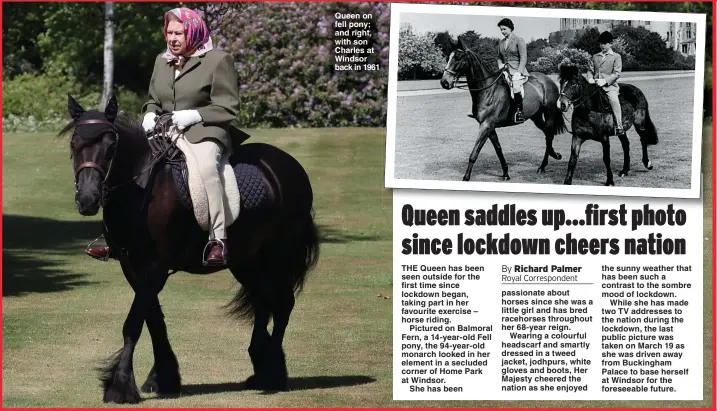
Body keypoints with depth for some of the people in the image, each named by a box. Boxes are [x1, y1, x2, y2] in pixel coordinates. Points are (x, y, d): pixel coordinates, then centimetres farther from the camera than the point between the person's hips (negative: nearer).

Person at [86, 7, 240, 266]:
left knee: (205, 168, -37)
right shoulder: (162, 61, 15)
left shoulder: (218, 60, -4)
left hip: (203, 132, -7)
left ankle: (218, 241, -34)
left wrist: (193, 115, -17)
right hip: (165, 132, 7)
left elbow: (228, 108, -6)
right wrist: (150, 115, 3)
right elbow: (153, 101, 26)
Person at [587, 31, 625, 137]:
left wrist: (605, 81, -17)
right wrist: (590, 78, -6)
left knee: (614, 100, -31)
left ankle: (619, 127, -29)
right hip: (596, 85, 5)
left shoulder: (616, 57, 5)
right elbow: (590, 70, 17)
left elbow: (616, 73, -4)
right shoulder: (595, 57, 19)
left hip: (610, 85, -5)